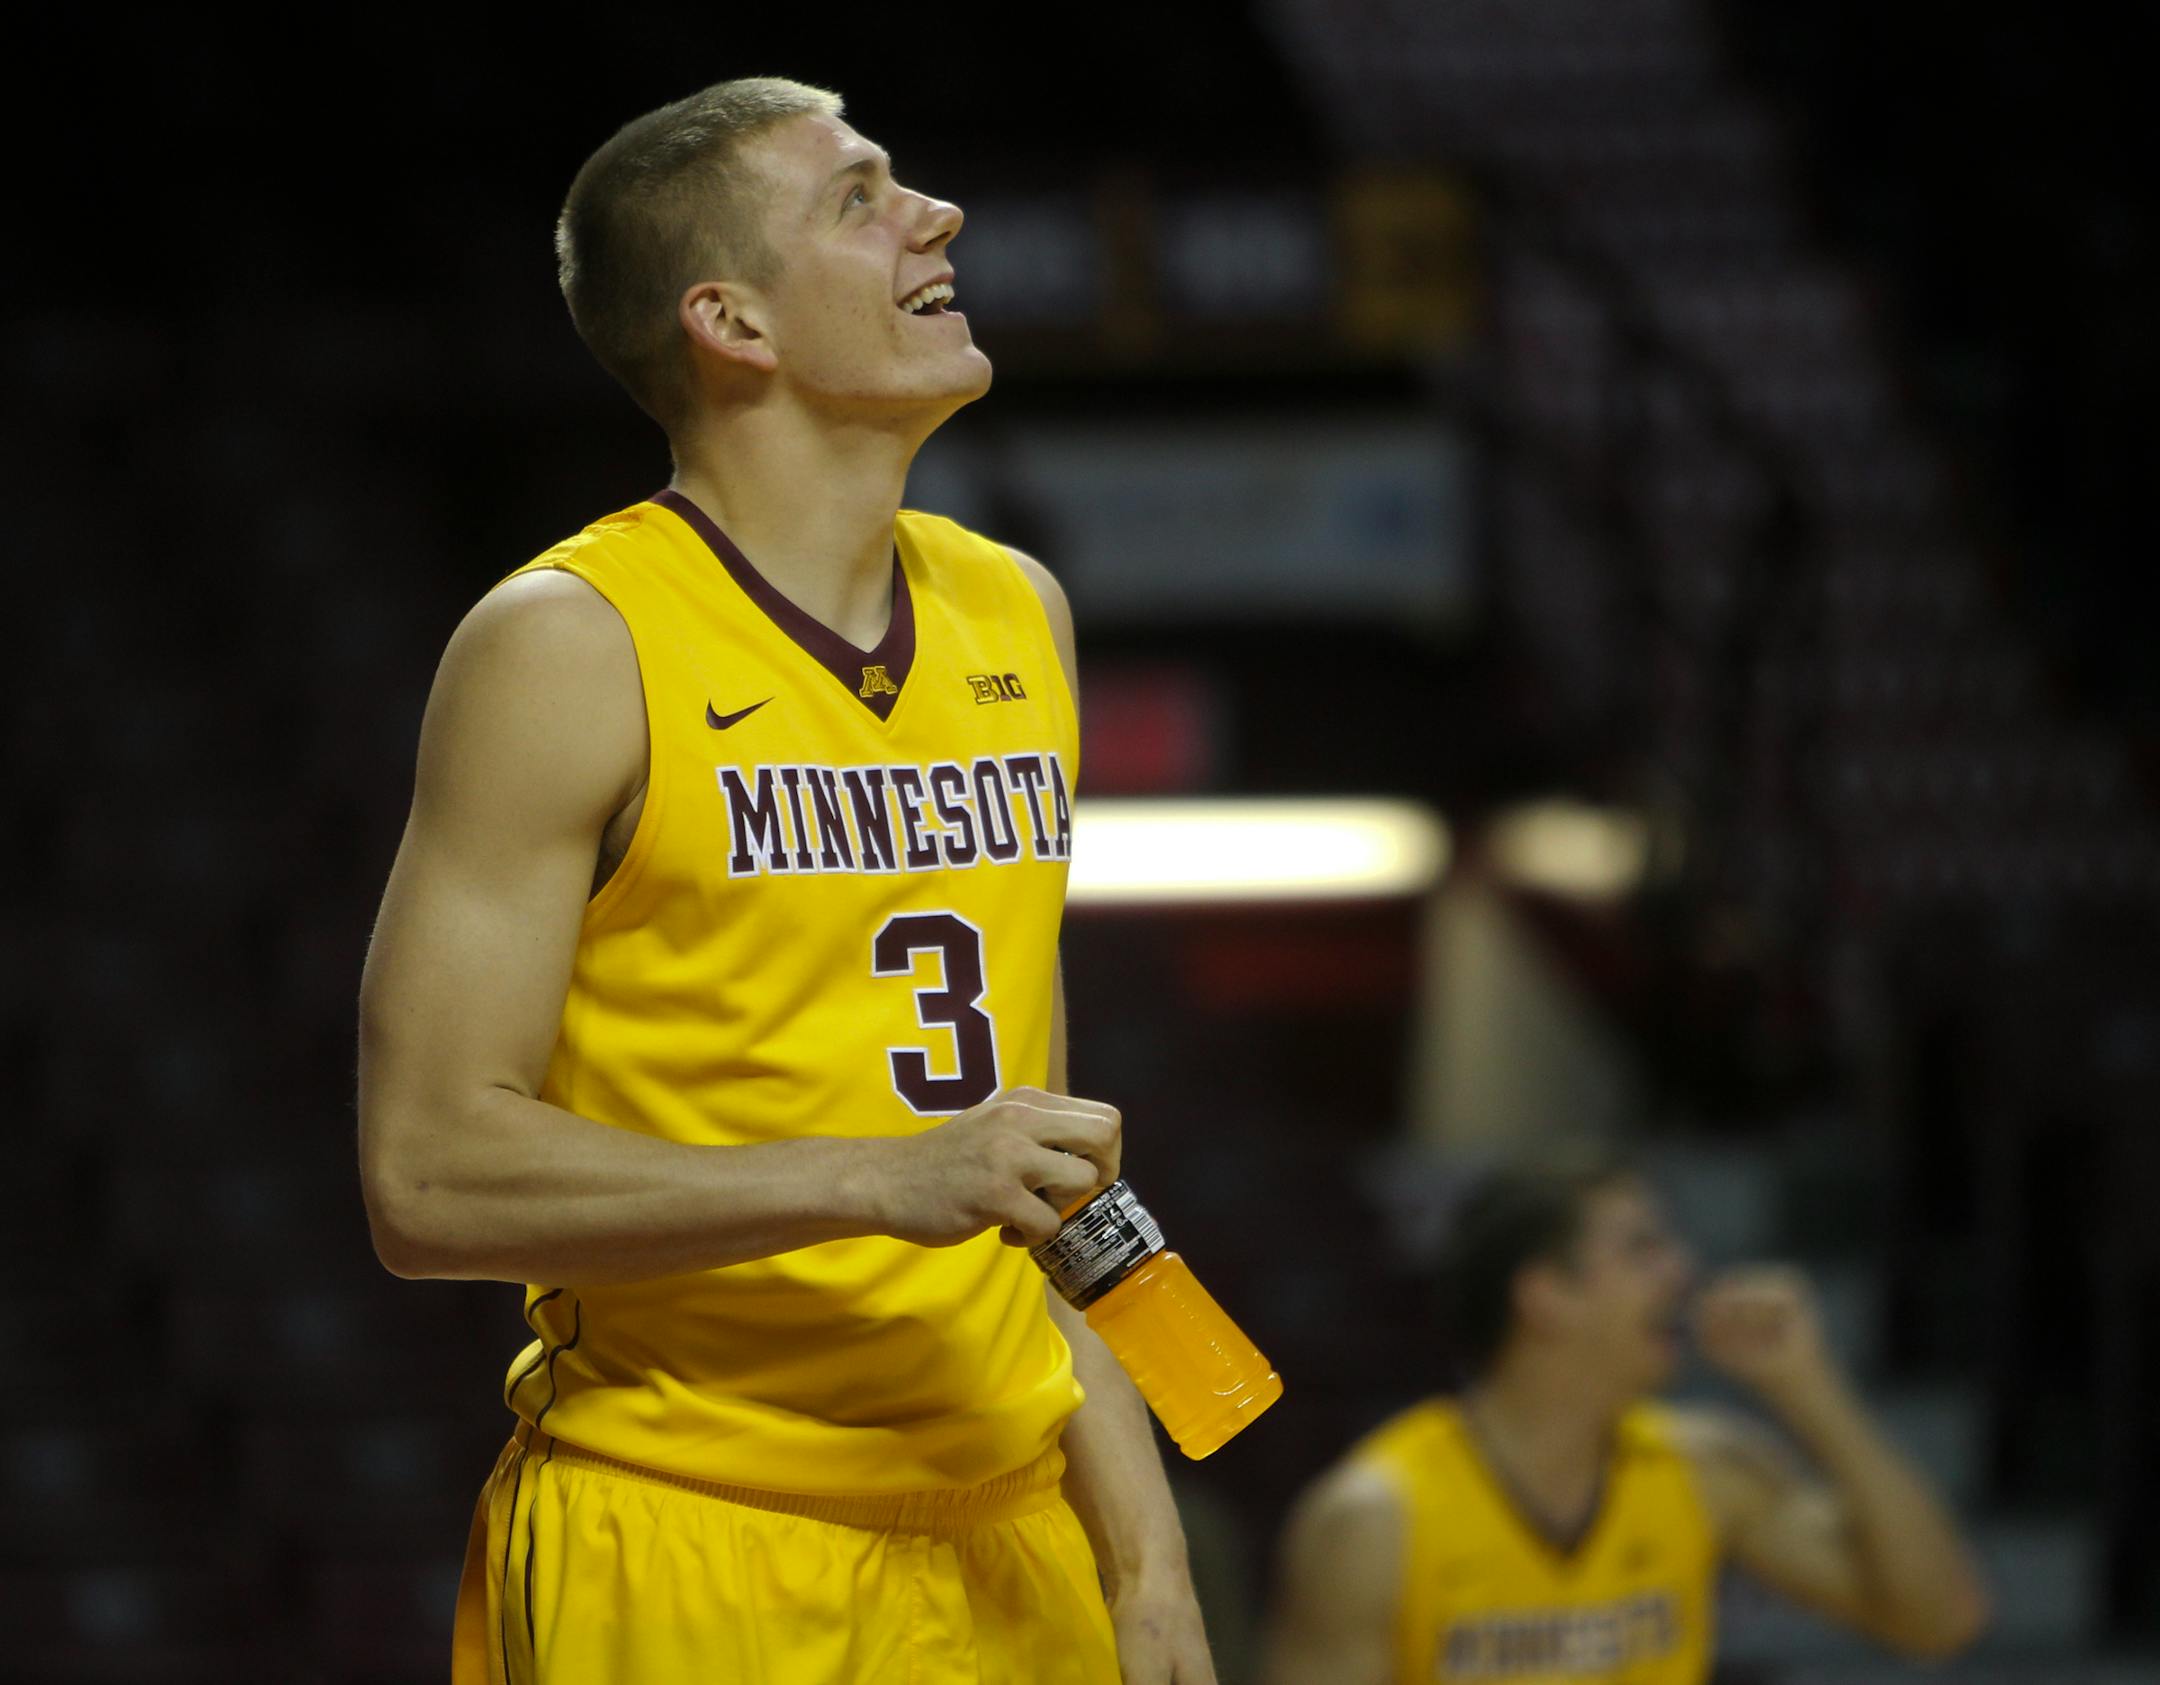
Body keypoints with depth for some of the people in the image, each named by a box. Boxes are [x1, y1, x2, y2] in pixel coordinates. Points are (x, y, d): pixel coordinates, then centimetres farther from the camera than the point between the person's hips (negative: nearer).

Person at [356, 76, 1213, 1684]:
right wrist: (884, 1181, -21)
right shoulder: (568, 648, -8)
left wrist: (1142, 1553, 12)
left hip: (1002, 1551, 6)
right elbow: (429, 1175, -14)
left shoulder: (1014, 615, 12)